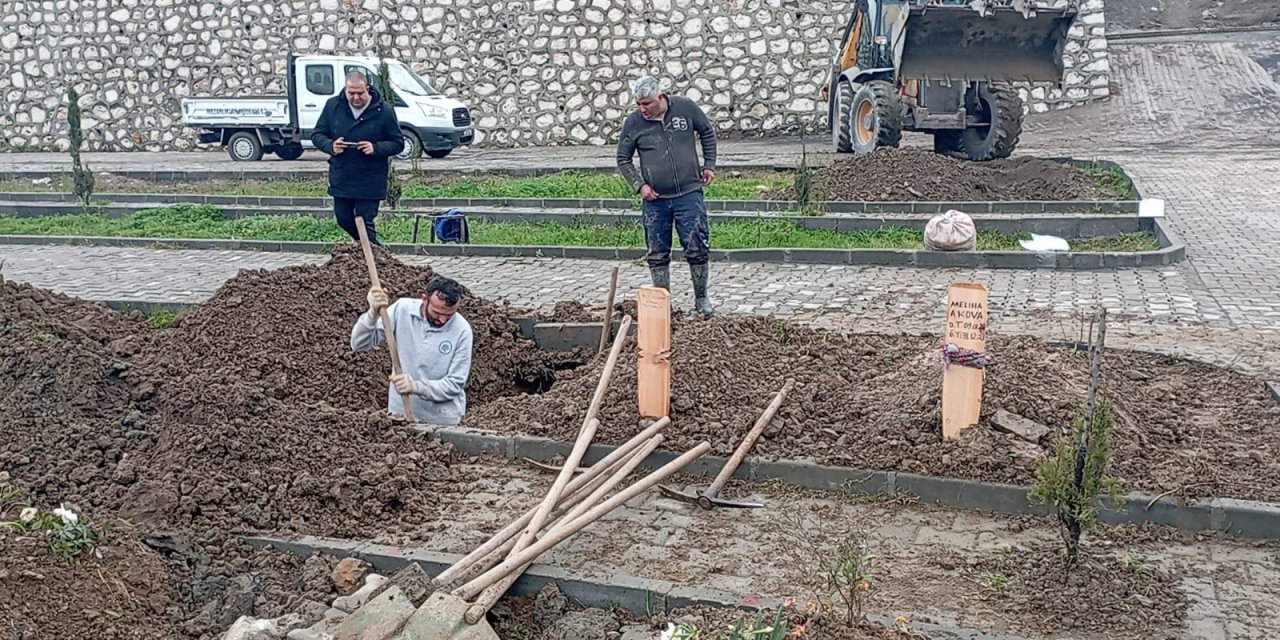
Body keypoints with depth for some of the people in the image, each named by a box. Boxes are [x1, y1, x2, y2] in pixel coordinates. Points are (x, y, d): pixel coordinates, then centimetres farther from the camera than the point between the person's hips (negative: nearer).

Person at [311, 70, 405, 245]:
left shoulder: (384, 111, -10)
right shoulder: (333, 105, -2)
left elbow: (398, 143, -4)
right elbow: (317, 135, 5)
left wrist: (376, 148, -23)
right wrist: (330, 146, -18)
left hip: (370, 182, -4)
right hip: (341, 178, 4)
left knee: (365, 224, -5)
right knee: (343, 219, 16)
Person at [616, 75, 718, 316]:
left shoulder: (686, 107, -5)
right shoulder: (633, 122, -5)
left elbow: (707, 132, 13)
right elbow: (623, 159, 6)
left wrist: (709, 165, 9)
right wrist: (639, 184, -6)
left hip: (689, 193, -1)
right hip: (655, 199, 1)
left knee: (697, 249, 0)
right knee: (657, 255, 6)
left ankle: (702, 298, 17)